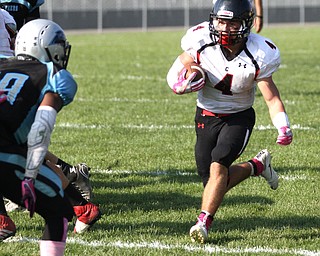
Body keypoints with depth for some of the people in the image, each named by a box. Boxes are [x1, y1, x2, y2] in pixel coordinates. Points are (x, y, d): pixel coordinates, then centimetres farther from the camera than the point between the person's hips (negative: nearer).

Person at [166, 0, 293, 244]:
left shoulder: (258, 55, -19)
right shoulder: (201, 43, -17)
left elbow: (272, 97, -11)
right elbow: (175, 73, -2)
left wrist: (283, 127, -27)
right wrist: (184, 83, -27)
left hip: (239, 118, -3)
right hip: (206, 117, 3)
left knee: (218, 166, -26)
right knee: (216, 182, 2)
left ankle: (204, 223, -22)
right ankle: (257, 165, 28)